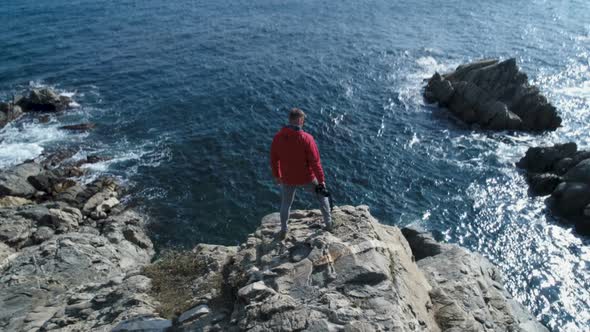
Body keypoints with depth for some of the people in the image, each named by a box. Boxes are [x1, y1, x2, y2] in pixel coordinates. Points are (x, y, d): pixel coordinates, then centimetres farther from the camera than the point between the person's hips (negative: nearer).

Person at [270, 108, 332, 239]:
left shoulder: (278, 137, -11)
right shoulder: (306, 138, -24)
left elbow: (274, 159, 0)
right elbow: (315, 162, -20)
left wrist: (276, 175, 16)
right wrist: (321, 180, -7)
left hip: (287, 179, 3)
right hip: (306, 178, -3)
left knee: (286, 203, 26)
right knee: (322, 196, 25)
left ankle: (283, 231, 40)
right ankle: (328, 223, 35)